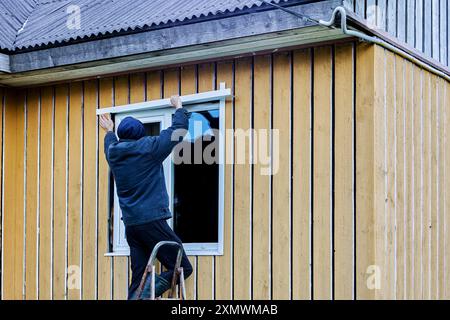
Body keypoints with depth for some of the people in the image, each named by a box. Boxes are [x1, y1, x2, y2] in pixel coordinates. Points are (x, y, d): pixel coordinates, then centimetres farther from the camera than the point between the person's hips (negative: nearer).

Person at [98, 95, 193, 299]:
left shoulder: (114, 153, 9)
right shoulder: (148, 148, -8)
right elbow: (178, 130, 1)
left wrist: (109, 132, 56)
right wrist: (179, 108, 19)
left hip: (130, 224, 7)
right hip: (152, 220, -7)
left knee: (138, 279, 7)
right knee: (183, 268, -4)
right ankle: (144, 294, -21)